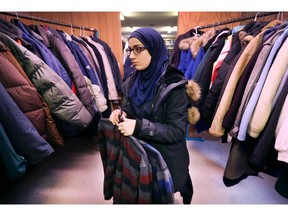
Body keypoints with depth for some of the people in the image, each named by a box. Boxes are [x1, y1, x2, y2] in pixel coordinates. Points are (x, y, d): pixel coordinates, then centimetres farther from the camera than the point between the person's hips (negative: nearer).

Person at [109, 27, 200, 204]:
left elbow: (176, 131, -22)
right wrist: (121, 113, -16)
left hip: (166, 157, -4)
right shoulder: (133, 81, -3)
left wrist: (139, 127, -32)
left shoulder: (173, 85, -22)